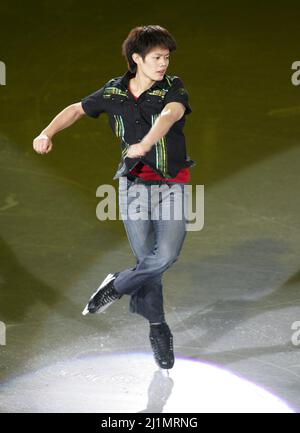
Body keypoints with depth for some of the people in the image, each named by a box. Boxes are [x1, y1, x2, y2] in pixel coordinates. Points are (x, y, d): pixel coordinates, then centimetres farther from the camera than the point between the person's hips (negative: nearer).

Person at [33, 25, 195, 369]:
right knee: (146, 257, 0)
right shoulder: (114, 92, 2)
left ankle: (118, 286, 8)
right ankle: (158, 330, 17)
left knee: (167, 254, -18)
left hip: (171, 184, -1)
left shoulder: (173, 88, -7)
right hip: (134, 183, 1)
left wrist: (145, 144, -49)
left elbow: (170, 114, -30)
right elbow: (77, 109, 18)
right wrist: (48, 133, 2)